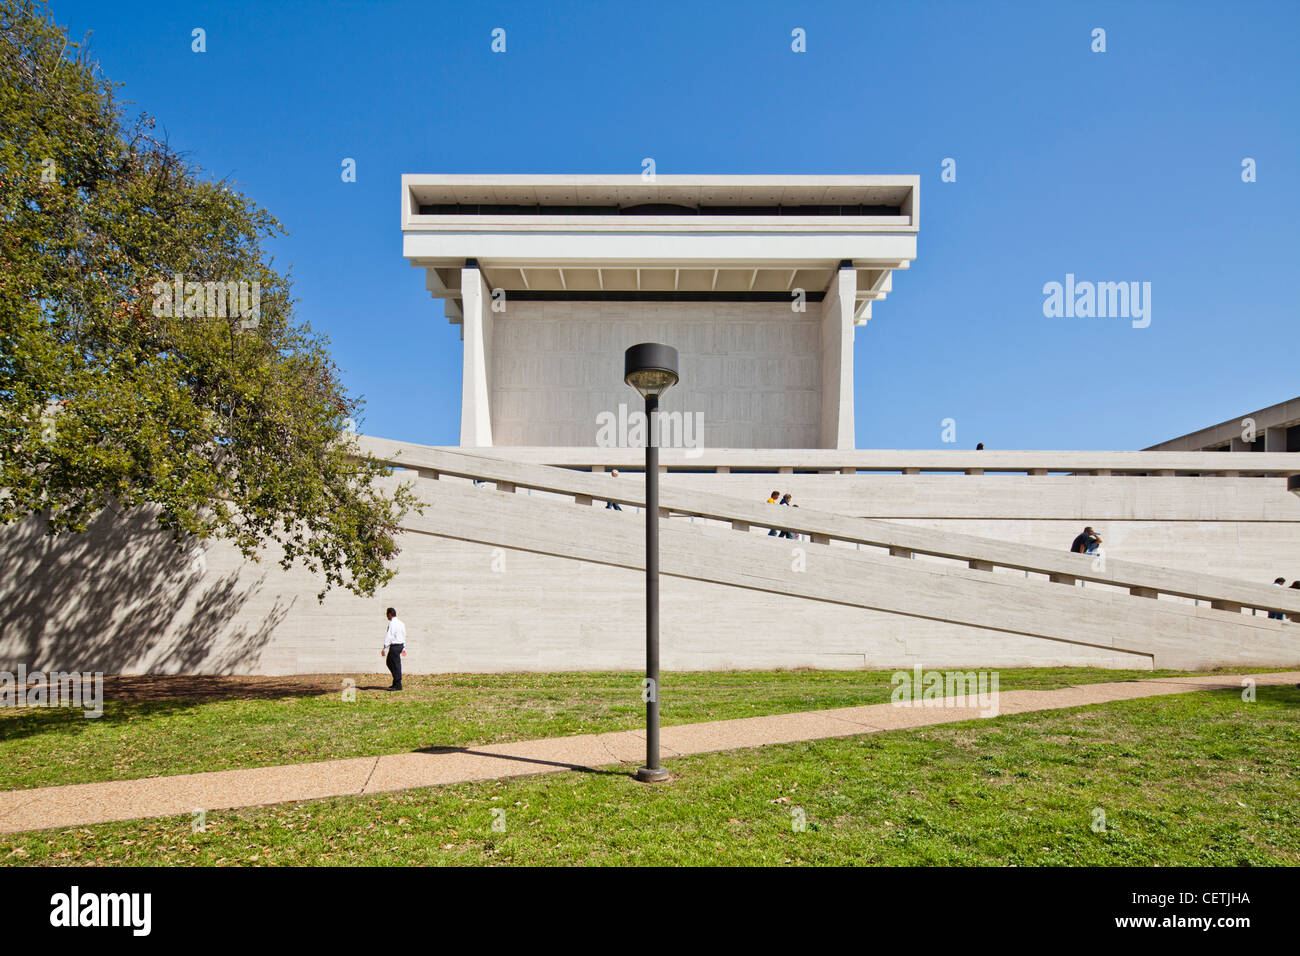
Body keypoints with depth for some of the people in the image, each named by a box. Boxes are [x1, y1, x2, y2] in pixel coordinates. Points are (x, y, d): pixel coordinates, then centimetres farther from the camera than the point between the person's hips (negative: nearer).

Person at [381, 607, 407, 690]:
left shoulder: (392, 624, -14)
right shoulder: (401, 623, 14)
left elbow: (389, 636, -20)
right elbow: (404, 636, 19)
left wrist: (385, 648, -20)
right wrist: (403, 648, 25)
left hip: (394, 646, -9)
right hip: (401, 645, 9)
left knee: (396, 665, -3)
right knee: (390, 663, 18)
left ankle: (398, 685, 2)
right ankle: (396, 683, 21)